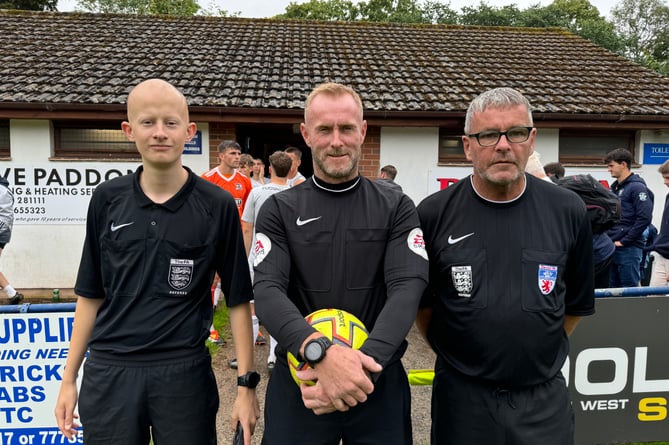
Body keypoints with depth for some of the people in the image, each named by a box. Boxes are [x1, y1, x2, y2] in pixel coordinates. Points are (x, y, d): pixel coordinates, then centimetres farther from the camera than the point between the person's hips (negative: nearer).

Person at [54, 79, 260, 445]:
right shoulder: (107, 199, 1)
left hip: (184, 372, -2)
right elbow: (91, 295, 8)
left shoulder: (217, 206, -8)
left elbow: (238, 300, -4)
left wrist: (246, 383, -6)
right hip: (108, 372, 3)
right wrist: (69, 377, 8)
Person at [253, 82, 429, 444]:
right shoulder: (279, 210, -2)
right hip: (297, 381, 0)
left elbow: (408, 288, -14)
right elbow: (268, 291, -14)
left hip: (379, 381, 1)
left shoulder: (397, 209, -2)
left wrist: (365, 362, -29)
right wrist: (320, 351, -31)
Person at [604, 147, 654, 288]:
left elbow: (644, 218, -18)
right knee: (613, 288, 13)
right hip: (611, 247, 8)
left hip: (628, 248, -8)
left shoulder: (637, 187, -8)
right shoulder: (614, 187, 15)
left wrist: (624, 241, -16)